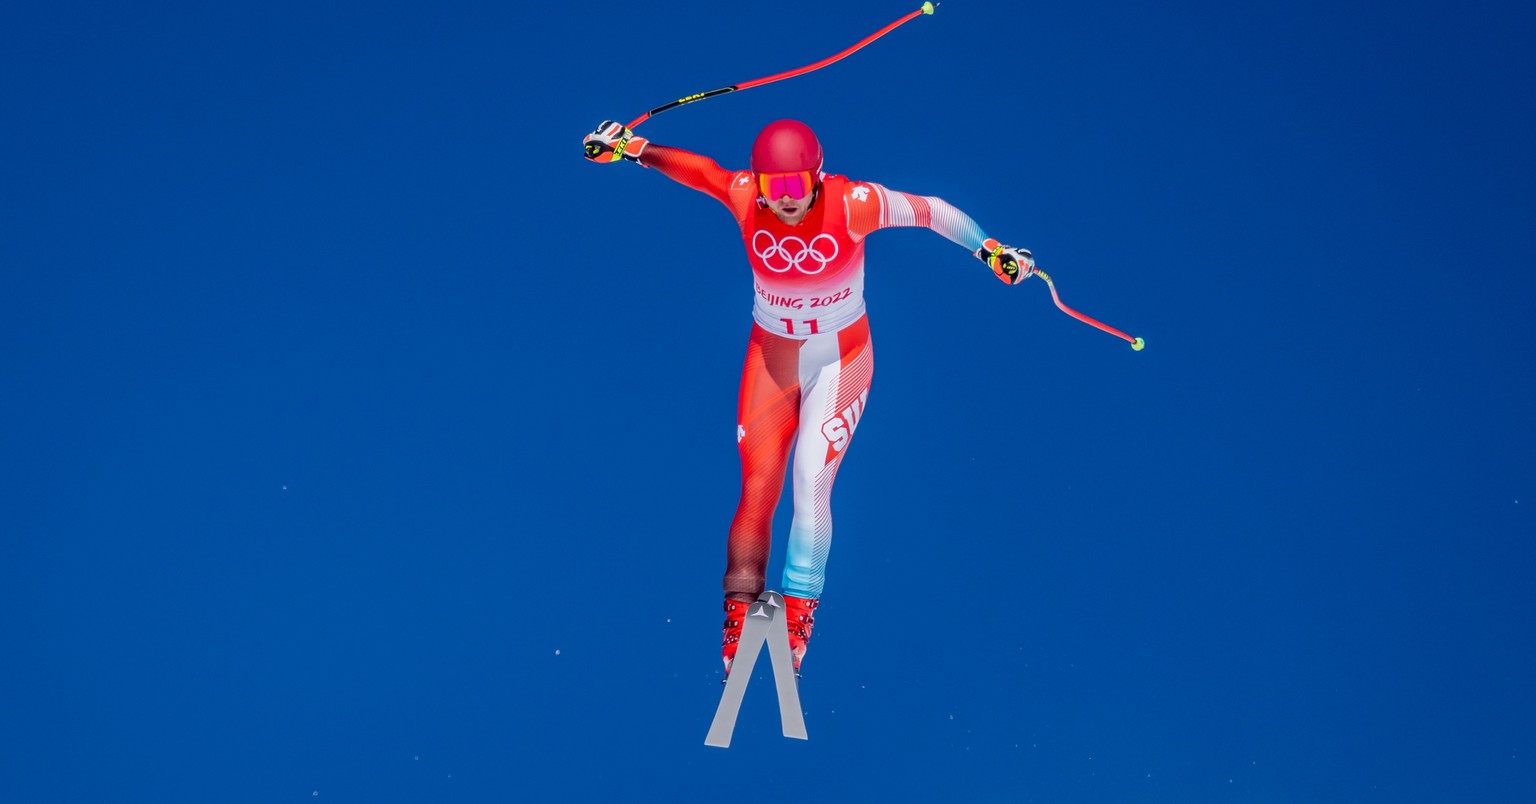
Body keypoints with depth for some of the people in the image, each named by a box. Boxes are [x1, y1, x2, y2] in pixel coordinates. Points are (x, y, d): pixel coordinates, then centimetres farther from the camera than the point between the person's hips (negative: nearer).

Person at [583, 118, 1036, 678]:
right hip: (771, 359, 2)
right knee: (756, 492, -3)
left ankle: (798, 611, -2)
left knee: (811, 485, -13)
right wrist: (632, 147, -2)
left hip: (840, 360, -2)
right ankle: (739, 611, 8)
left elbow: (929, 211, -11)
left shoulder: (853, 204, -24)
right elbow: (692, 165, -2)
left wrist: (991, 250, -7)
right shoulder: (743, 198, -19)